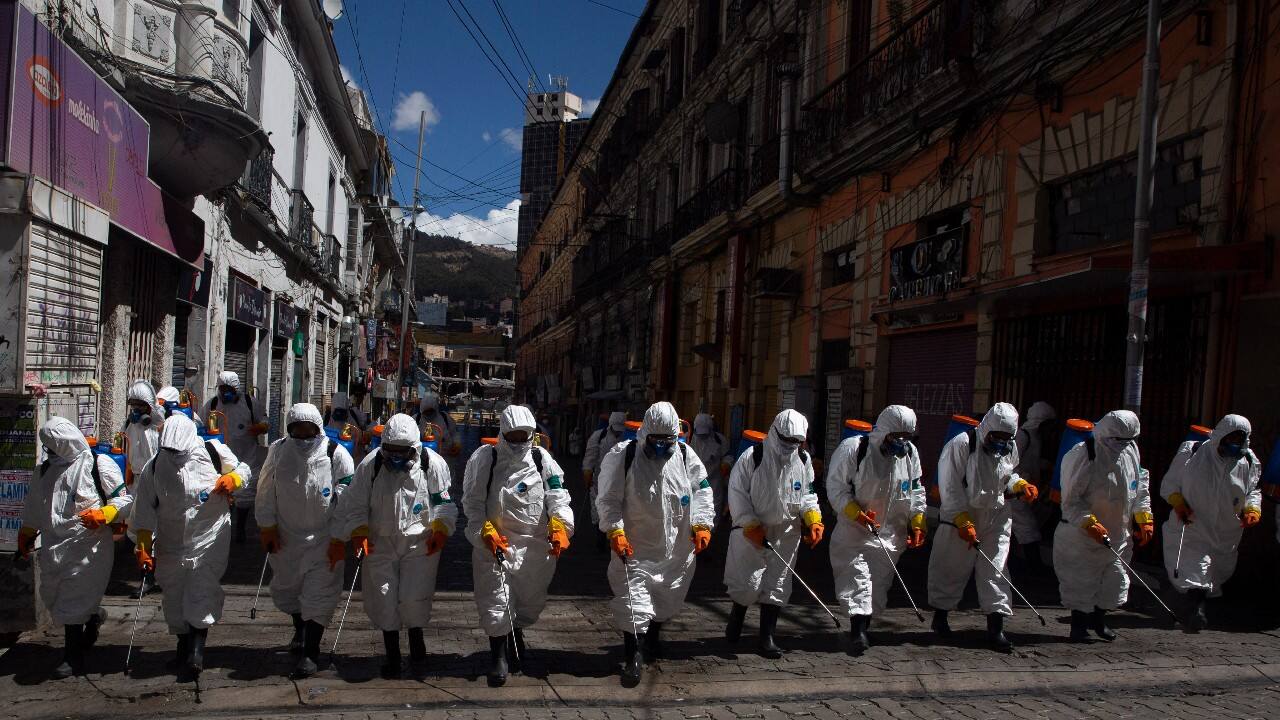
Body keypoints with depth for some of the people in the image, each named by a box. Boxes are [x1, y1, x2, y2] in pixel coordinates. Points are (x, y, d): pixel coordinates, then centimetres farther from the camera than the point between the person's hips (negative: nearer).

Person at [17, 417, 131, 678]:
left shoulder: (100, 465, -8)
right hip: (53, 547, 7)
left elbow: (125, 500, -8)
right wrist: (25, 538, 29)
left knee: (72, 603, -4)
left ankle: (73, 658, 7)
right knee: (51, 597, 13)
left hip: (87, 546, -7)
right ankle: (92, 617, 39)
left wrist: (103, 514, -23)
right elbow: (33, 510, 25)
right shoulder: (45, 470, 12)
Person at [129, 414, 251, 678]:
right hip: (171, 545, 3)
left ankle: (197, 649, -5)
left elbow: (242, 469, 6)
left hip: (209, 540, -3)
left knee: (202, 595, -12)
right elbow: (144, 513, 1)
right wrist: (144, 549, -1)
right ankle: (184, 643, 33)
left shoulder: (214, 452, -9)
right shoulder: (154, 467, -4)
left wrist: (232, 479, -17)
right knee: (174, 597, 14)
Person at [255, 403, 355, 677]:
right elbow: (266, 492, 3)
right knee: (285, 588, 21)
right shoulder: (278, 451, -7)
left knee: (319, 595, -4)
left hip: (323, 538, -4)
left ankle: (311, 652, 9)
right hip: (286, 536, 4)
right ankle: (300, 628, 49)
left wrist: (340, 539, -13)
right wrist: (267, 527, 3)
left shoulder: (336, 454, -16)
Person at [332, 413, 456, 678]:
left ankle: (416, 636, 24)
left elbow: (444, 503, 2)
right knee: (384, 600, 4)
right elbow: (355, 504, 0)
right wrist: (359, 532, -13)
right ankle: (392, 653, 24)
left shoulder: (433, 464, -10)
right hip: (381, 543, 2)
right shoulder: (370, 465, -8)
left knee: (413, 598, -9)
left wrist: (440, 529, -11)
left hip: (420, 543, -2)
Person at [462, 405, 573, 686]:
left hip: (535, 544, 2)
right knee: (495, 602, -3)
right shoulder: (484, 459, -4)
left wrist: (559, 524, -21)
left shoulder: (542, 459, 0)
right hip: (495, 544, -2)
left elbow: (558, 497, -5)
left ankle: (517, 629, 49)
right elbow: (473, 502, -3)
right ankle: (498, 656, 16)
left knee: (532, 600, 17)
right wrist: (485, 531, -16)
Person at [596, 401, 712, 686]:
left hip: (677, 549, 4)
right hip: (634, 548, -4)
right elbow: (608, 499, -10)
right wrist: (615, 531, -21)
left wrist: (702, 524, -8)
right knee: (633, 603, -6)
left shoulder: (686, 456, -4)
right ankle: (632, 657, 11)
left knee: (668, 599, 22)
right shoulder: (623, 455, -13)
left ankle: (654, 634, 51)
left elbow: (702, 491, 4)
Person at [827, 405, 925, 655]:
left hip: (891, 532, 5)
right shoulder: (853, 449, -17)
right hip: (854, 529, -5)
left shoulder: (910, 453, 1)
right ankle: (858, 631, -11)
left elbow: (916, 491, 12)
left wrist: (917, 524, 6)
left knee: (879, 582, 10)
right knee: (857, 576, -13)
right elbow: (836, 487, -12)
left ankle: (862, 628, 26)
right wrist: (856, 513, -22)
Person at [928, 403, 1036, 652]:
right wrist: (963, 521, -21)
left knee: (995, 571, 1)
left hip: (997, 520, 4)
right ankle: (940, 616, 28)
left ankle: (996, 627, 7)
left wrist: (1021, 486, -1)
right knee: (951, 569, 8)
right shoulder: (962, 444, -16)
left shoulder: (1010, 448, 3)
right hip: (960, 518, -4)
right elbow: (950, 487, -16)